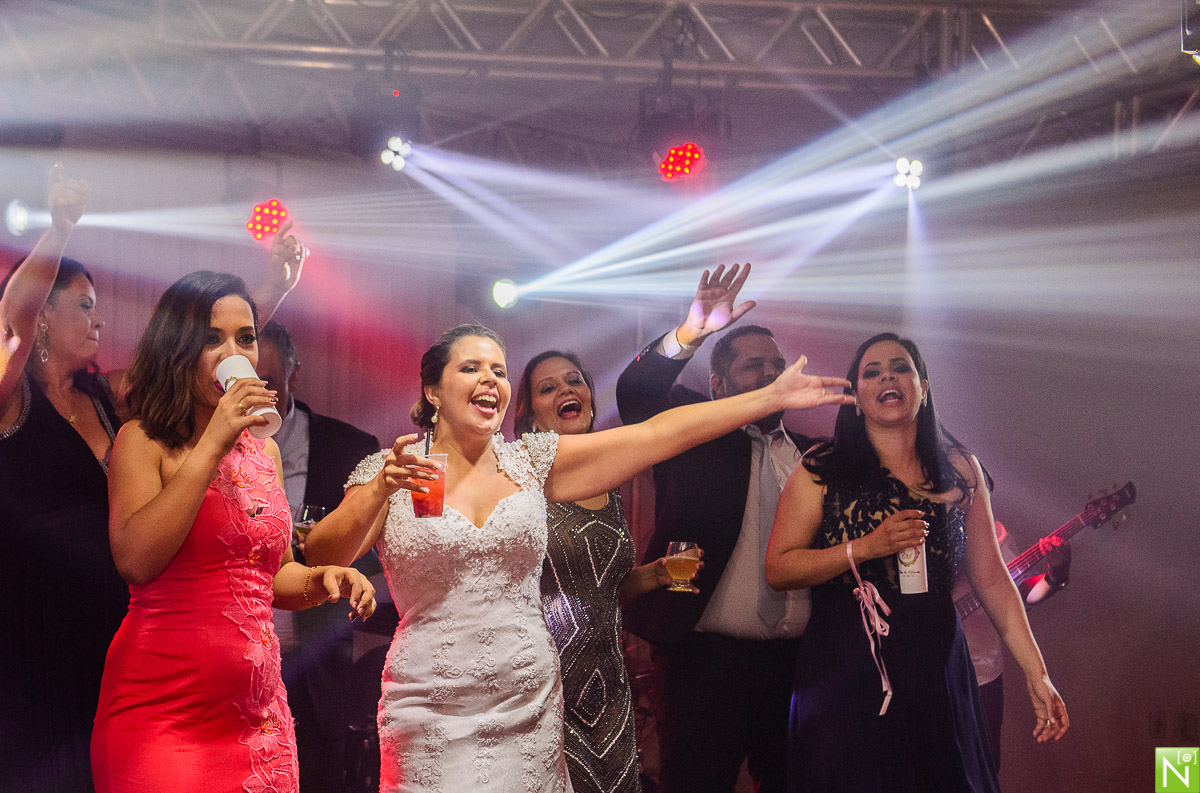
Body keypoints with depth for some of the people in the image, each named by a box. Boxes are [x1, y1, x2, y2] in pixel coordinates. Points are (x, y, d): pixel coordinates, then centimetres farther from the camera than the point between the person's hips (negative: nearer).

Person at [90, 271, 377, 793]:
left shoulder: (265, 450, 13)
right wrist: (211, 446, -20)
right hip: (163, 708, -6)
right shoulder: (143, 441, -4)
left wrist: (321, 580, 1)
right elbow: (134, 560, -21)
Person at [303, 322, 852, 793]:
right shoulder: (391, 470, 1)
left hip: (529, 708, 3)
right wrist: (379, 494, -24)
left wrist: (772, 396, 0)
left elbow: (657, 433, 3)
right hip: (432, 718, -2)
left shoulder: (532, 461, 7)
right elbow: (319, 559, -9)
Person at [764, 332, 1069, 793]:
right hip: (845, 678, -2)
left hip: (936, 674, 3)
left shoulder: (960, 470, 8)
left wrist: (1036, 675, 4)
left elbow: (992, 581, 9)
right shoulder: (822, 470, 1)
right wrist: (866, 548, -16)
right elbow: (778, 569, -4)